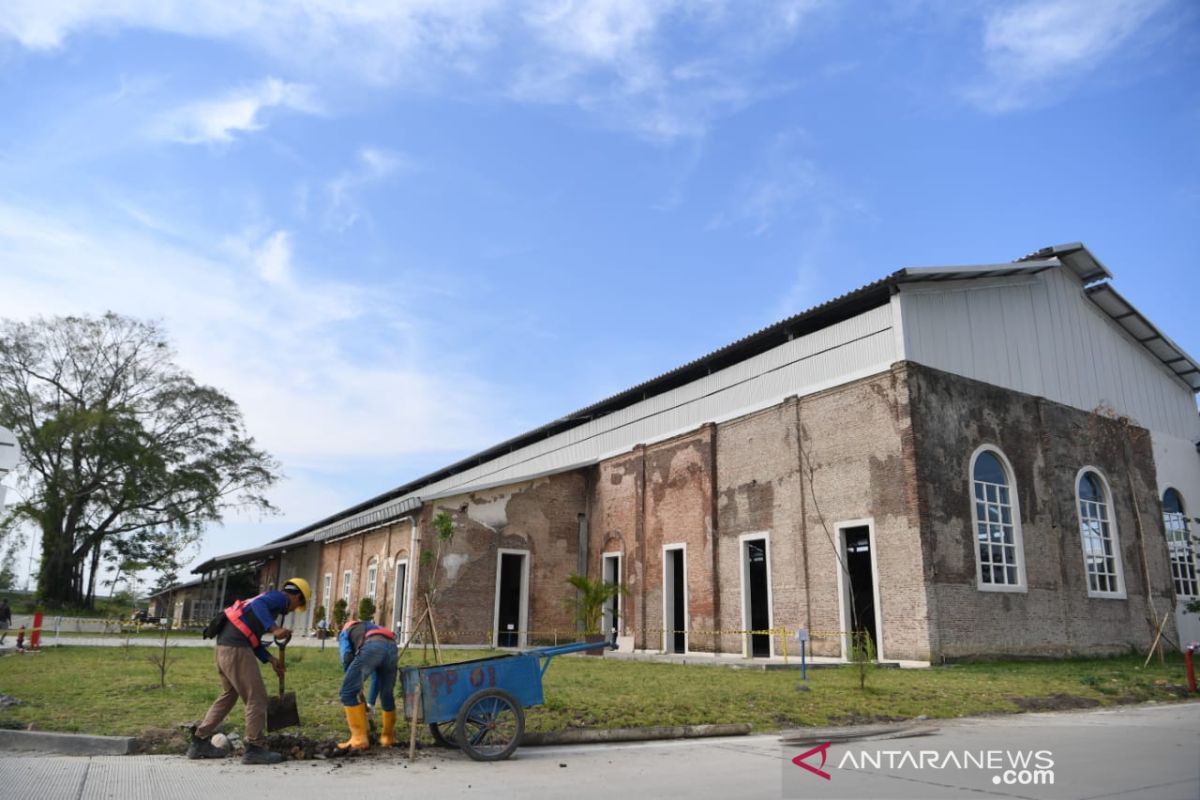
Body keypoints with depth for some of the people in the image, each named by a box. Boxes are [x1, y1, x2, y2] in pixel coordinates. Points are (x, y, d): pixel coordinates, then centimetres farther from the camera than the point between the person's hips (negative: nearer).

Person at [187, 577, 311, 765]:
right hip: (236, 647, -10)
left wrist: (270, 659, 17)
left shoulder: (272, 600, 26)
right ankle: (255, 748, 1)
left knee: (228, 695, 23)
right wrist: (274, 628, -32)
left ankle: (200, 742, 28)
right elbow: (257, 604, -24)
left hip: (225, 645, 10)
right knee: (256, 697, -3)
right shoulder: (280, 597, -2)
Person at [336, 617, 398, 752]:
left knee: (349, 691, 6)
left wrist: (357, 689, 18)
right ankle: (388, 737, 35)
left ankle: (359, 739, 4)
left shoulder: (345, 632, 33)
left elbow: (347, 657, 11)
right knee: (387, 696, 23)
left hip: (372, 647, -6)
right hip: (391, 647, 6)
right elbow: (377, 674, 44)